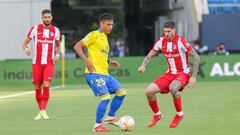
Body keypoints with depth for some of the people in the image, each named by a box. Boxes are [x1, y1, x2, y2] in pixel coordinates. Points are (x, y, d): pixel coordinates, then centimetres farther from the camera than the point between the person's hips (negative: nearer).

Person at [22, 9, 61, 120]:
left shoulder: (55, 30, 5)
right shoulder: (35, 29, 0)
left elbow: (58, 45, 21)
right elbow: (25, 42, 2)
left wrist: (57, 55, 2)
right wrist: (26, 49, -21)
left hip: (49, 63, 0)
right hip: (37, 63, 0)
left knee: (46, 85, -17)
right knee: (37, 88, 5)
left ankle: (44, 111, -13)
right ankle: (40, 111, 19)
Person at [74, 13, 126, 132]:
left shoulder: (104, 37, 21)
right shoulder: (94, 35, -6)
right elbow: (77, 46, -10)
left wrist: (109, 62, 17)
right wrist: (87, 61, -18)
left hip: (104, 74, 9)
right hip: (95, 73, -9)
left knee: (121, 92, 6)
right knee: (105, 97, -18)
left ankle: (110, 117, 17)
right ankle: (97, 126, -7)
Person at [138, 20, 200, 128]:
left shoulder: (180, 41, -16)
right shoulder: (161, 41, -1)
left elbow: (196, 57, -13)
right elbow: (149, 56, 9)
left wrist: (193, 77, -16)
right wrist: (143, 65, -14)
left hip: (183, 74, -6)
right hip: (170, 74, 6)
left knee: (172, 88, -38)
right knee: (149, 91, -11)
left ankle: (179, 114, -13)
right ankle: (157, 115, 15)